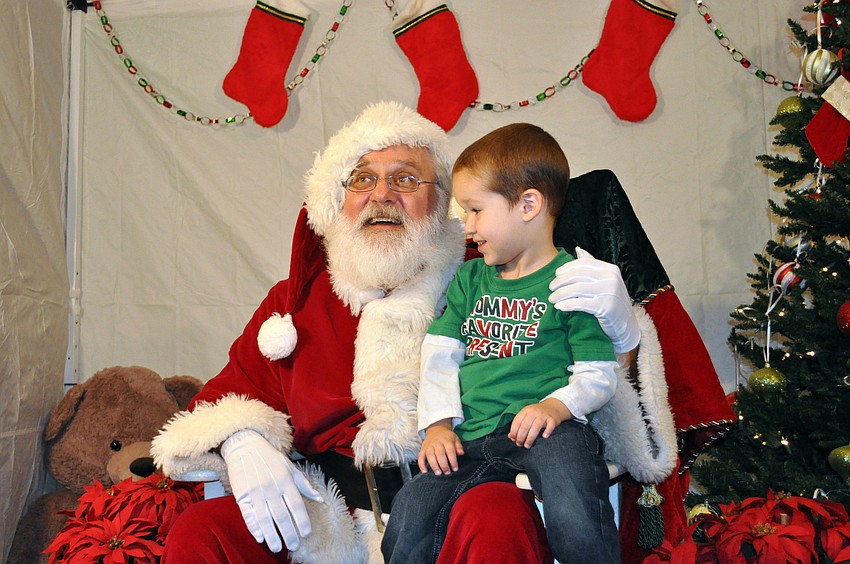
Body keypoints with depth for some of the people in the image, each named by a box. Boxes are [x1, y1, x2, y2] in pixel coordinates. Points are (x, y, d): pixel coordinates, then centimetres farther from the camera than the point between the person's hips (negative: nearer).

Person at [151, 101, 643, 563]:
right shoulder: (298, 298, 17)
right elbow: (233, 390, 19)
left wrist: (615, 321, -17)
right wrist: (242, 442, -5)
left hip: (455, 512, -2)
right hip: (334, 516, 3)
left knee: (499, 515, -35)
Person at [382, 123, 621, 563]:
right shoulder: (470, 278, 19)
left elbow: (599, 374, -1)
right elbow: (440, 355, 13)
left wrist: (556, 406, -19)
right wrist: (438, 424, -1)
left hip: (546, 428, -4)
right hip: (472, 436, 5)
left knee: (573, 515, -33)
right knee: (409, 513, -15)